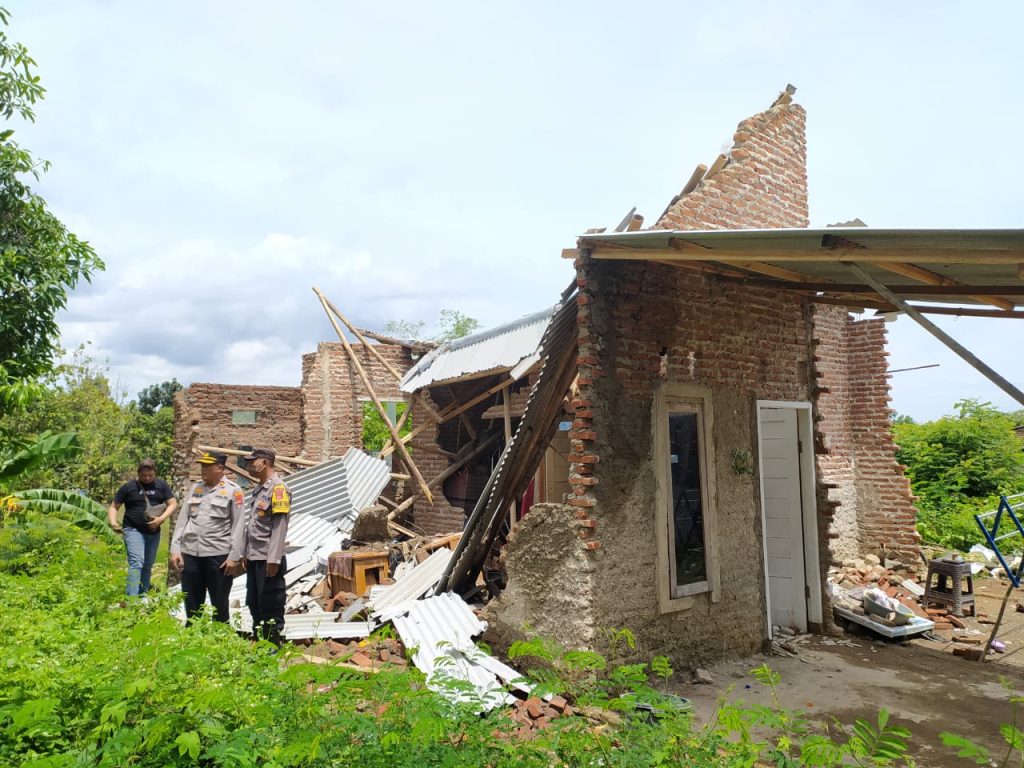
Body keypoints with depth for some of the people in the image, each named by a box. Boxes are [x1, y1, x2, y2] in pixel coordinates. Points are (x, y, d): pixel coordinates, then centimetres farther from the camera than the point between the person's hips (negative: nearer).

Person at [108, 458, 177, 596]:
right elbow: (114, 507, 3)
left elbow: (173, 504, 1)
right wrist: (113, 523, -15)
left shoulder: (161, 485, 4)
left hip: (153, 532, 4)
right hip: (133, 530, -4)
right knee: (136, 563, -19)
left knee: (147, 566, 13)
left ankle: (142, 597, 25)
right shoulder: (128, 487, -2)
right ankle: (131, 599, -23)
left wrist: (161, 518, -16)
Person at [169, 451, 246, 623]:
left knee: (219, 604, 6)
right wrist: (175, 549, 4)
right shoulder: (195, 488, 11)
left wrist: (234, 557, -10)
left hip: (219, 554, -4)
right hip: (190, 553, 5)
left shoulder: (233, 491, -4)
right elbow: (182, 519, 11)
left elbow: (238, 526, -6)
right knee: (191, 604, 12)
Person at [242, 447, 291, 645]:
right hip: (254, 557, 9)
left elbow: (280, 526, -18)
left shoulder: (278, 488, -14)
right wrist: (245, 553, 17)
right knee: (254, 603, 16)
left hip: (268, 559, -9)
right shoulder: (257, 489, 14)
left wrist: (274, 559, -21)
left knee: (271, 604, 0)